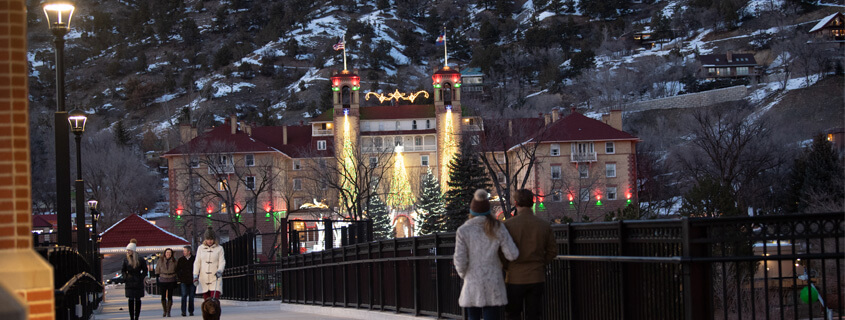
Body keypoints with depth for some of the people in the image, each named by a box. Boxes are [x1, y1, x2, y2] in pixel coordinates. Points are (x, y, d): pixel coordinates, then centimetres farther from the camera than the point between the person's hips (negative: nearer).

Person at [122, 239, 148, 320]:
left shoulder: (140, 260, -3)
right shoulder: (126, 260, 4)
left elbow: (145, 270, 5)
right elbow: (123, 270, 14)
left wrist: (141, 278, -5)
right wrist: (125, 277, 0)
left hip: (138, 283, -1)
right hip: (129, 283, 1)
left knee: (138, 300, 3)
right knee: (131, 300, -2)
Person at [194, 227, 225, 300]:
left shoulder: (219, 248, 5)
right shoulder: (201, 248, 11)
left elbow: (222, 262, 0)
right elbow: (197, 262, 10)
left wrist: (219, 271, -19)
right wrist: (195, 275, -1)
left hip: (215, 278, -3)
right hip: (204, 279, 3)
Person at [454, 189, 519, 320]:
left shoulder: (463, 231, -4)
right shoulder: (498, 228, -1)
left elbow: (460, 260, -7)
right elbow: (512, 255, -4)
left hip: (473, 285, 0)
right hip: (494, 284, 1)